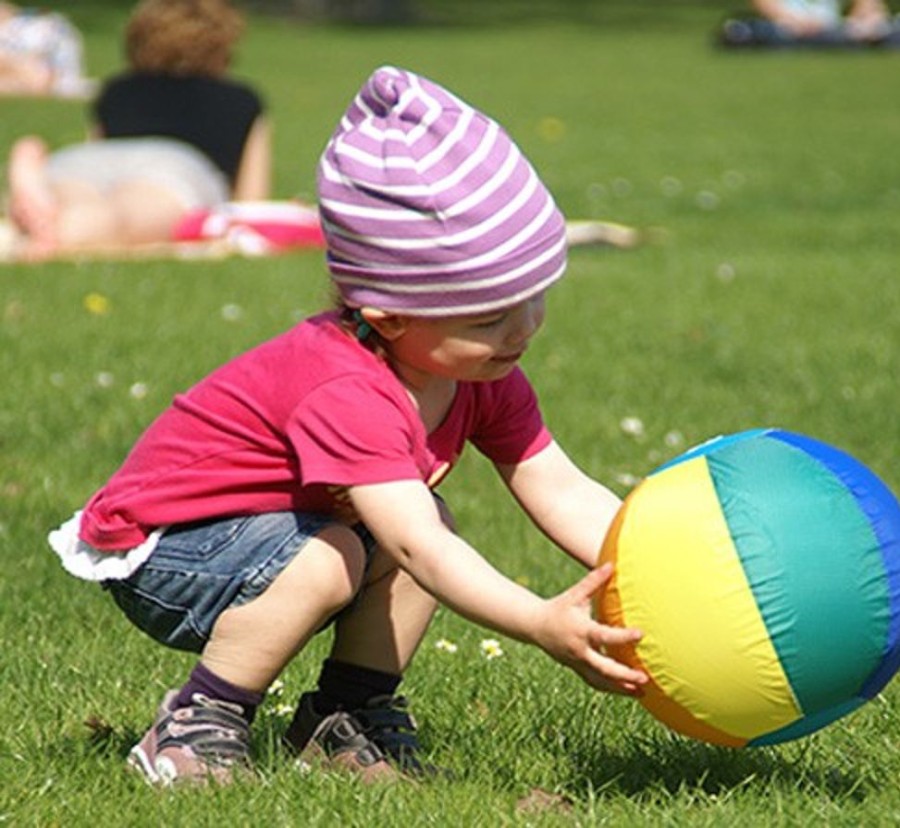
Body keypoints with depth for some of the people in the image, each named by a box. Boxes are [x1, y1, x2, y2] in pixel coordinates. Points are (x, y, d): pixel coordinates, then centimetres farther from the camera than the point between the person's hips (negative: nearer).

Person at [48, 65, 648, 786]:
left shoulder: (485, 377, -8)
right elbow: (418, 549, -44)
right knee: (325, 560, -33)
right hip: (157, 549, -8)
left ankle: (347, 721, 1)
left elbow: (565, 493, -10)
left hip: (278, 527, 8)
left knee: (432, 526, -12)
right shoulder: (345, 394, -36)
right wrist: (541, 625, -53)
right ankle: (197, 728, -16)